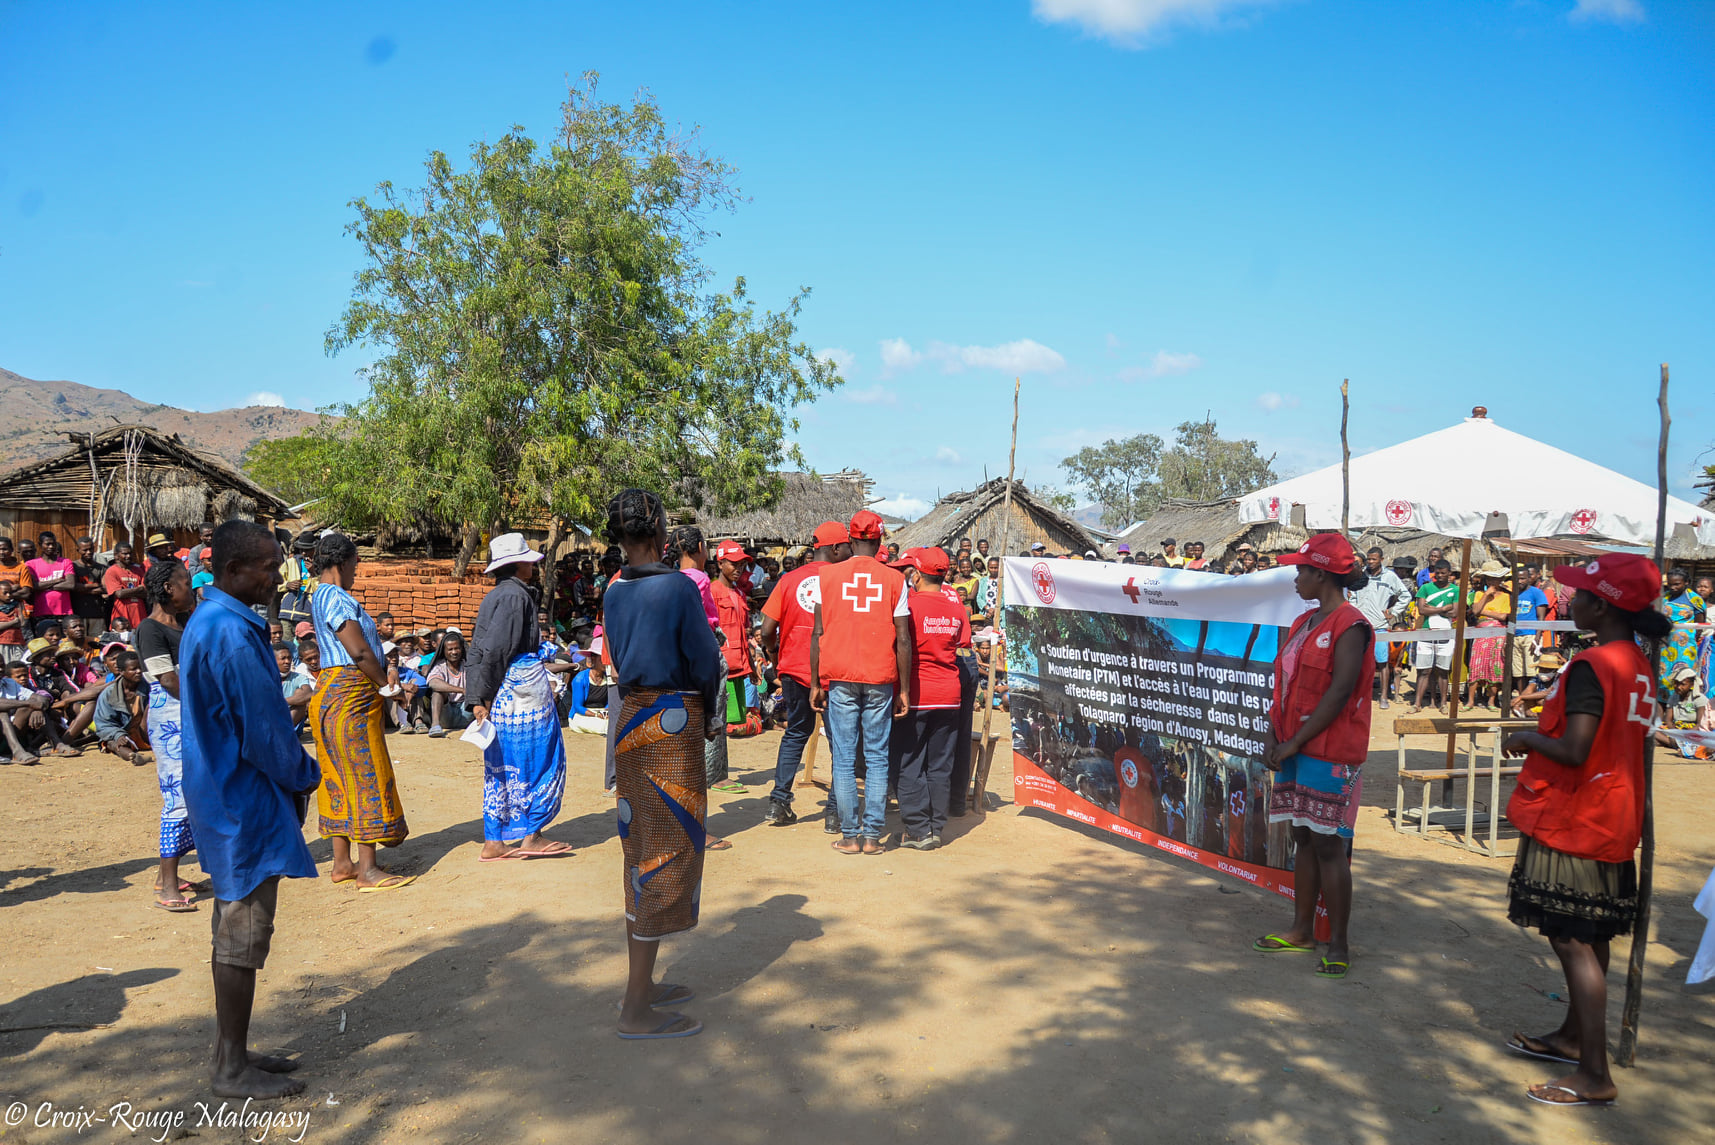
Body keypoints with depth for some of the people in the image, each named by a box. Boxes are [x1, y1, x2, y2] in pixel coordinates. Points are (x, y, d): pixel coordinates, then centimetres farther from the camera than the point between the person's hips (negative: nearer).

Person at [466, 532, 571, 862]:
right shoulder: (515, 595, -13)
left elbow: (478, 649, 15)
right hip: (522, 685, -9)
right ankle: (531, 834, 6)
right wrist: (484, 695, -14)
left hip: (500, 692, 9)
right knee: (535, 759, 1)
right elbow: (496, 649, -18)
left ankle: (493, 841, 14)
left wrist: (478, 698, 14)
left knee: (500, 763, 11)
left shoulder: (493, 597, 15)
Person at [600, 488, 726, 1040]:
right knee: (667, 854, -1)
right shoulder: (678, 587, -14)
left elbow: (622, 658, 12)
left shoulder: (614, 592, 6)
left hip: (631, 721, 7)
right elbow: (706, 663, -10)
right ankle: (638, 1010, 3)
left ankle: (641, 983, 27)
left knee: (642, 851, 16)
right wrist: (712, 717, 7)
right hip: (673, 725, -7)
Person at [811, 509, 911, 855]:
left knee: (844, 759, 5)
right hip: (880, 679, 0)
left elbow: (818, 633, 0)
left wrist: (815, 683, 6)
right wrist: (904, 690, 5)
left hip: (840, 677, 0)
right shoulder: (894, 579, 2)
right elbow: (903, 639, 0)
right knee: (877, 758, 7)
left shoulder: (827, 575, 2)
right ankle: (872, 835, 7)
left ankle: (850, 835, 7)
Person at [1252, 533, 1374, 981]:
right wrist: (1275, 741, 3)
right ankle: (1302, 931, 22)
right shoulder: (1304, 624, 14)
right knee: (1303, 837, 13)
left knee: (1328, 843, -4)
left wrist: (1295, 742, -16)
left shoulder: (1350, 626, -12)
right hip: (1296, 748, 8)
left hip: (1331, 752, -8)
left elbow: (1339, 694, -18)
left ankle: (1338, 943, 6)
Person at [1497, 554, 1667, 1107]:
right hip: (1613, 819, 9)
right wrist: (1543, 734, 18)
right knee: (1589, 938, 20)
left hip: (1571, 822, -9)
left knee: (1572, 941, -3)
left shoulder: (1590, 666, -21)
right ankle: (1573, 1037, 35)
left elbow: (1573, 751, -27)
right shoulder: (1638, 665, 7)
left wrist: (1525, 738, -11)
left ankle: (1595, 1076, 2)